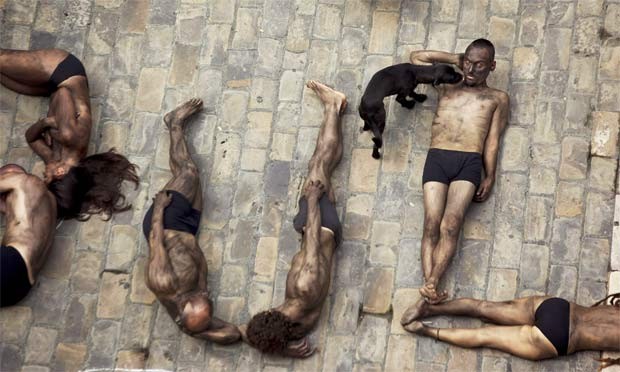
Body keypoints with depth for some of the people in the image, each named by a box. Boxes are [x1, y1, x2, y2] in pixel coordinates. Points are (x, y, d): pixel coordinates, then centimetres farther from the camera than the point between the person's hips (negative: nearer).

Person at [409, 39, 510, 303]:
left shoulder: (498, 98, 21)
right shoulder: (448, 86, 27)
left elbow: (492, 141, 13)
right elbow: (417, 57, 32)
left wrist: (489, 177, 1)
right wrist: (457, 59, 30)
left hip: (470, 163, -2)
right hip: (437, 158, 2)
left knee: (451, 225, -22)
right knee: (431, 225, -17)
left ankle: (431, 285, -33)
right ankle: (430, 286, -27)